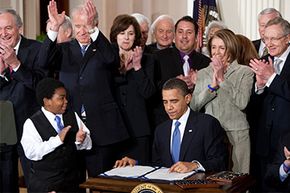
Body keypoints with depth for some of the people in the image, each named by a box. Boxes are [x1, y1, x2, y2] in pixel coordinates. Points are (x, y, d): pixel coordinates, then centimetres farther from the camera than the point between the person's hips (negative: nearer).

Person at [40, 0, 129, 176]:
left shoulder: (103, 48, 5)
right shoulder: (64, 50, 11)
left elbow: (111, 59, -19)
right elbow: (45, 61, -8)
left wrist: (92, 28, -30)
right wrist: (54, 28, -21)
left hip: (102, 128, -2)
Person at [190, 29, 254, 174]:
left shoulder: (245, 72, 2)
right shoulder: (202, 74, 11)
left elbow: (242, 102, -12)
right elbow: (193, 106, 3)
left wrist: (222, 79, -10)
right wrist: (212, 85, -8)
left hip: (237, 134, -2)